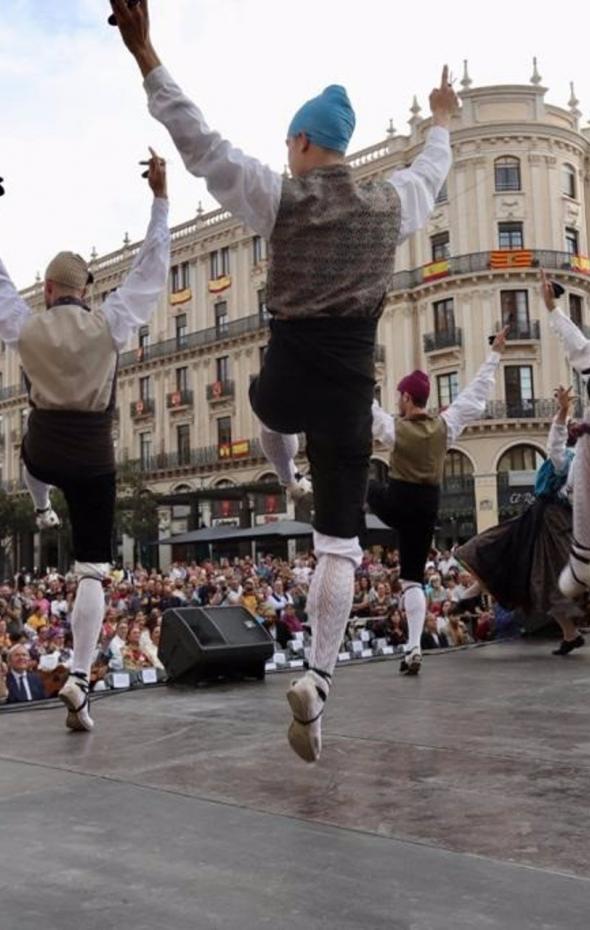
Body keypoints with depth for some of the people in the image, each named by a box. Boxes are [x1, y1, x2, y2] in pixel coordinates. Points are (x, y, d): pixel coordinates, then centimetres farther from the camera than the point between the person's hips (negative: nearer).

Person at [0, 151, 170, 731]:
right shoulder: (110, 324, -8)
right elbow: (152, 268, -2)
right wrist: (161, 197, 3)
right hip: (94, 461, -1)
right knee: (93, 574, 0)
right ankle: (78, 679, -9)